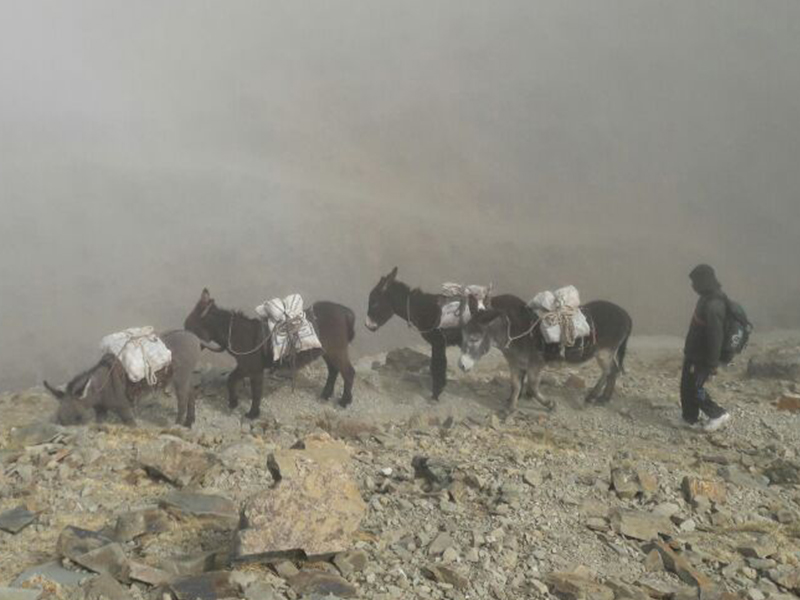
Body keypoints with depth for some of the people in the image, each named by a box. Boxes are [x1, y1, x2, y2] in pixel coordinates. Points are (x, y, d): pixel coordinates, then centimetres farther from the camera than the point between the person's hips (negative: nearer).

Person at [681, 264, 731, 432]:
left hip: (701, 359, -10)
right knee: (687, 387, 17)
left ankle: (718, 413, 19)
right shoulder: (707, 298, 4)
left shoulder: (713, 306, -29)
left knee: (695, 389, 3)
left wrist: (711, 366, -22)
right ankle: (691, 419, 30)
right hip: (693, 354, 10)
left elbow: (715, 338, -27)